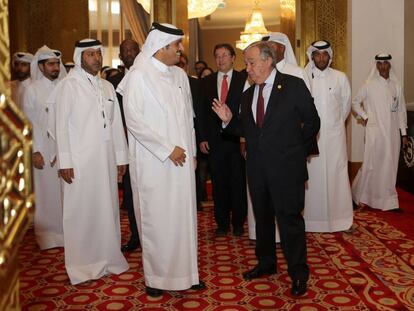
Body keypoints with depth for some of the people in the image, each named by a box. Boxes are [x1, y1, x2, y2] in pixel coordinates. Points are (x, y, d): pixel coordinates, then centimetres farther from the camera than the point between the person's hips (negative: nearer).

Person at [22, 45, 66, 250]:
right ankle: (49, 234, 16)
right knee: (48, 190, 4)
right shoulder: (32, 90, 2)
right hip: (44, 150, -1)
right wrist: (35, 151, -7)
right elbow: (30, 123, 0)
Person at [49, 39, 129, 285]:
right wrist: (64, 161, -11)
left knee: (107, 207, 9)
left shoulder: (107, 86, 13)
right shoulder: (69, 85, -3)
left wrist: (121, 157, 10)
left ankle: (108, 257, 22)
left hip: (106, 159, 5)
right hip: (79, 162, -5)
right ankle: (82, 264, 13)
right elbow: (61, 125, -6)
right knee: (81, 211, 1)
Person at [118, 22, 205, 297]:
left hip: (181, 160, 6)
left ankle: (185, 271, 22)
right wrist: (168, 149, -15)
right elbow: (134, 120, -14)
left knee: (184, 216, 10)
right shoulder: (138, 76, -8)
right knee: (156, 218, 3)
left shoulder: (180, 75, 10)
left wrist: (191, 151, 12)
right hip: (154, 162, -5)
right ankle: (156, 276, 18)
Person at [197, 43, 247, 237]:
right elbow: (201, 112, 9)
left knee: (238, 183, 4)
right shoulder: (206, 82, 10)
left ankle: (238, 223, 18)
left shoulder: (244, 80, 1)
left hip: (238, 139, -2)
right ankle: (222, 223, 20)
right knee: (218, 183, 8)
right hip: (214, 140, 2)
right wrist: (202, 138, 2)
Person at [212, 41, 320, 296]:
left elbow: (312, 121, -2)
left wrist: (298, 149, 3)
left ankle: (298, 273, 13)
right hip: (257, 167, 6)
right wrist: (229, 120, -4)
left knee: (290, 218, -1)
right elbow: (246, 130, 13)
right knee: (262, 217, 17)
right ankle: (266, 263, 35)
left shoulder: (294, 86, -5)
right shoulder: (248, 94, 11)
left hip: (286, 167, -6)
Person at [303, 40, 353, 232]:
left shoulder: (340, 77, 2)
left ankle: (341, 218, 11)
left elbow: (345, 105, 13)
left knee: (337, 175, 3)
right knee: (313, 177, 3)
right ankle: (313, 218, 12)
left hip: (334, 135, 1)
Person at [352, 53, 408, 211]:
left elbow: (401, 110, 8)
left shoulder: (397, 86, 6)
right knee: (371, 164, -2)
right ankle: (361, 196, 16)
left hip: (392, 133, 3)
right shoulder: (369, 85, -1)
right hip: (375, 132, -3)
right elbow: (355, 102, 8)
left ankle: (388, 199, 15)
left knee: (390, 166, 6)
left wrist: (404, 133, 6)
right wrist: (364, 117, -2)